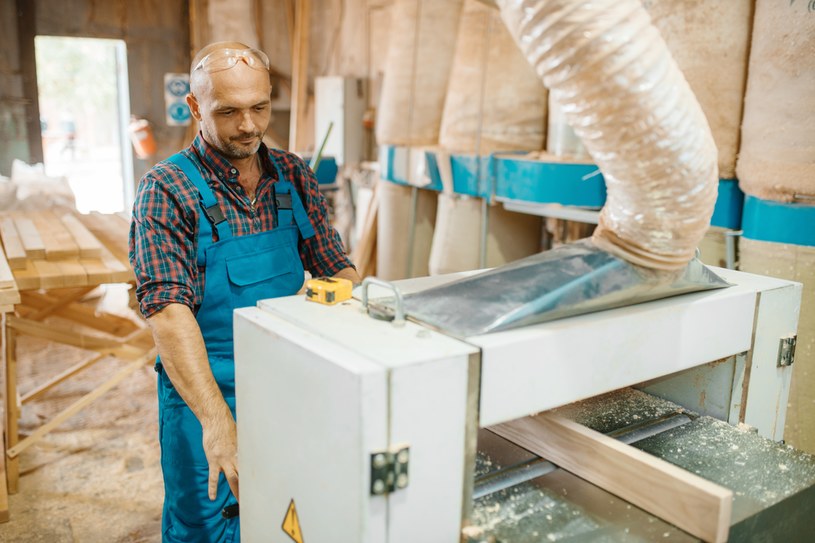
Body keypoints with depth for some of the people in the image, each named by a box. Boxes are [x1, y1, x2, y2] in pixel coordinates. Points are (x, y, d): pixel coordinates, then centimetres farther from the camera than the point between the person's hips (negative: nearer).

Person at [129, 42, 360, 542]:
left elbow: (336, 268, 4)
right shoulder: (168, 190, -13)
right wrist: (217, 420, -34)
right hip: (206, 392, -4)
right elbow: (168, 309, -24)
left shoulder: (294, 175, 1)